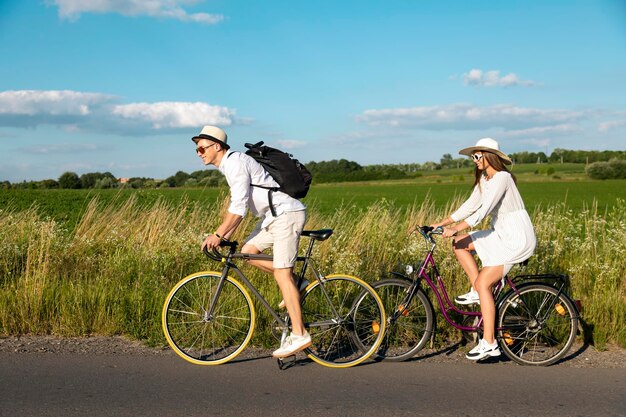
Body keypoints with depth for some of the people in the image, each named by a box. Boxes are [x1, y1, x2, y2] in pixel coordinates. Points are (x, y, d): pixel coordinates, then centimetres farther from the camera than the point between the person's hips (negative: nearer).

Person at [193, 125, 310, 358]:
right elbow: (238, 206, 21)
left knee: (281, 275, -10)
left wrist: (217, 235, -16)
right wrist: (225, 236, 17)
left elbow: (238, 207, -21)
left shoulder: (235, 162, -13)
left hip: (287, 214, -10)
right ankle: (294, 284, 14)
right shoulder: (230, 164, 18)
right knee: (248, 252, 8)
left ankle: (299, 335, -8)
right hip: (275, 215, 10)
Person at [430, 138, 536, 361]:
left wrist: (455, 229, -31)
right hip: (501, 234, 9)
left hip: (517, 236, -9)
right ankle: (477, 292, 6)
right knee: (459, 243, 2)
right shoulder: (483, 179, 11)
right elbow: (470, 206, 12)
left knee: (483, 283, -15)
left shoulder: (502, 177, -18)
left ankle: (489, 343, -11)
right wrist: (442, 223, 5)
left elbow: (483, 210, -27)